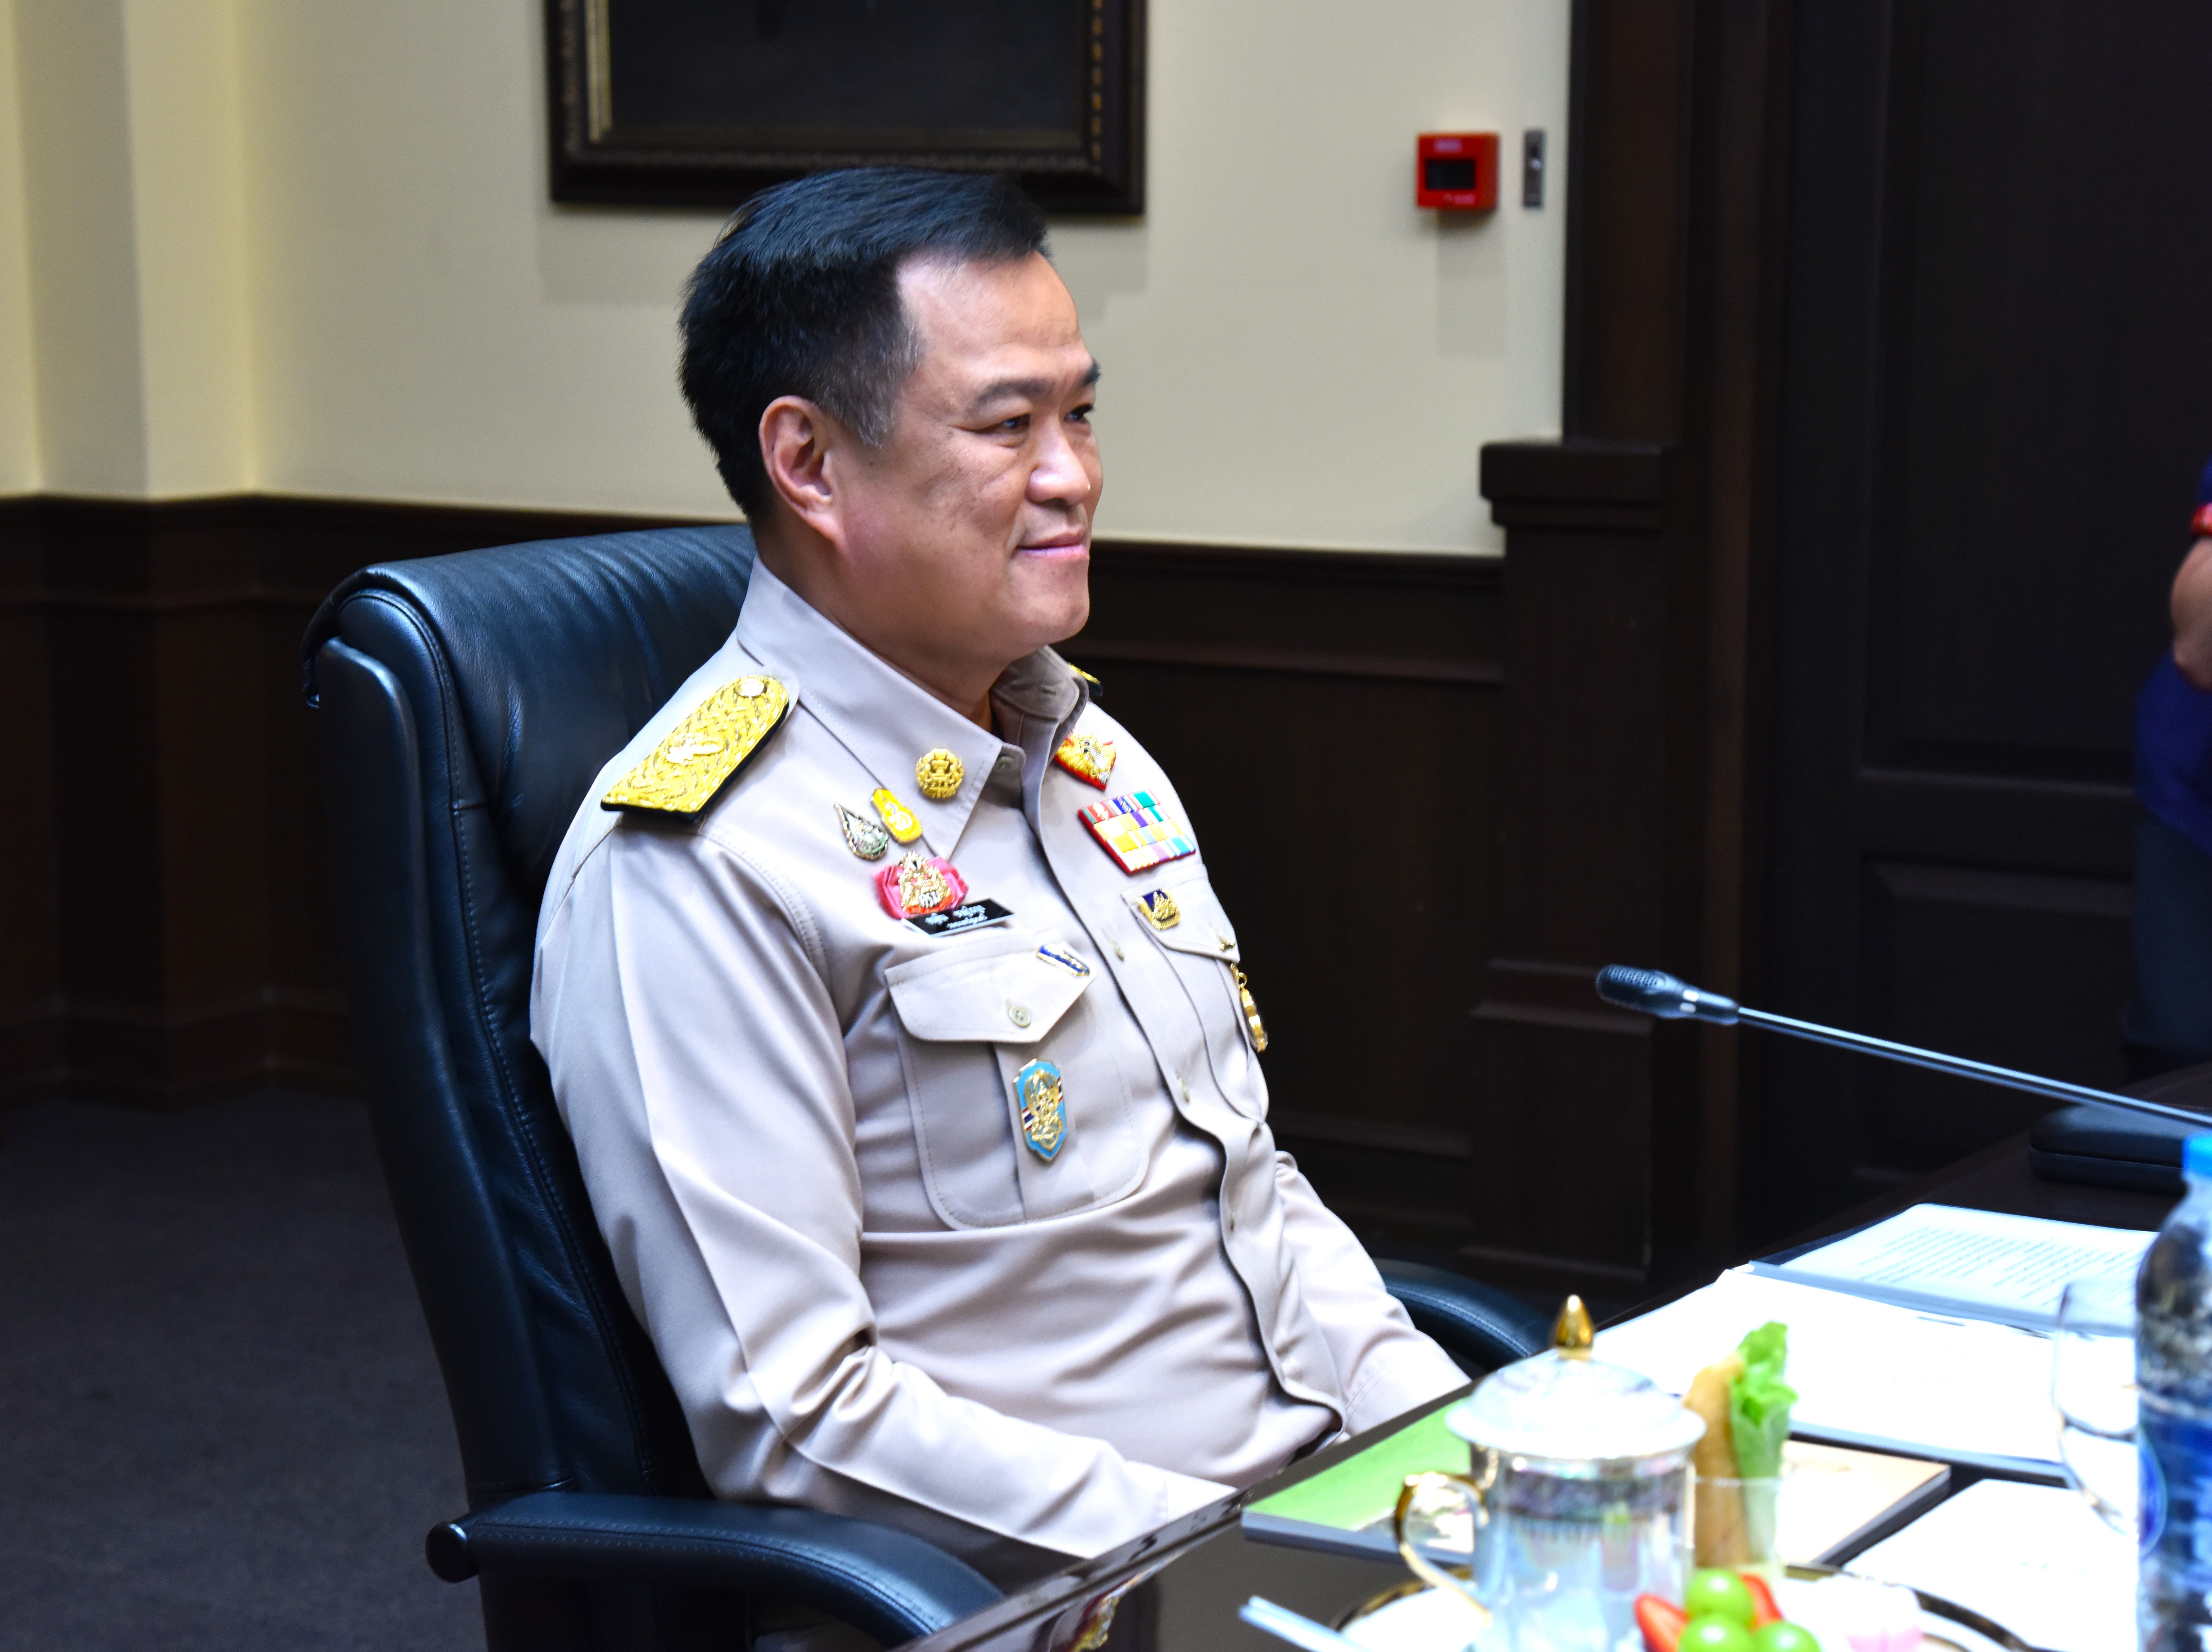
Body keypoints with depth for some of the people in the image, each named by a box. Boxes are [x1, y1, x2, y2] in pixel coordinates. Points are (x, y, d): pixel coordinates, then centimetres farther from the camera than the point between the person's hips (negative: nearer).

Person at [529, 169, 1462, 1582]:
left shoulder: (1096, 760, 15)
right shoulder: (697, 871, -13)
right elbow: (791, 1414, -16)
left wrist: (1454, 1448, 5)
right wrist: (1198, 1550, -18)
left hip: (1335, 1489, 8)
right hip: (1056, 1584, -8)